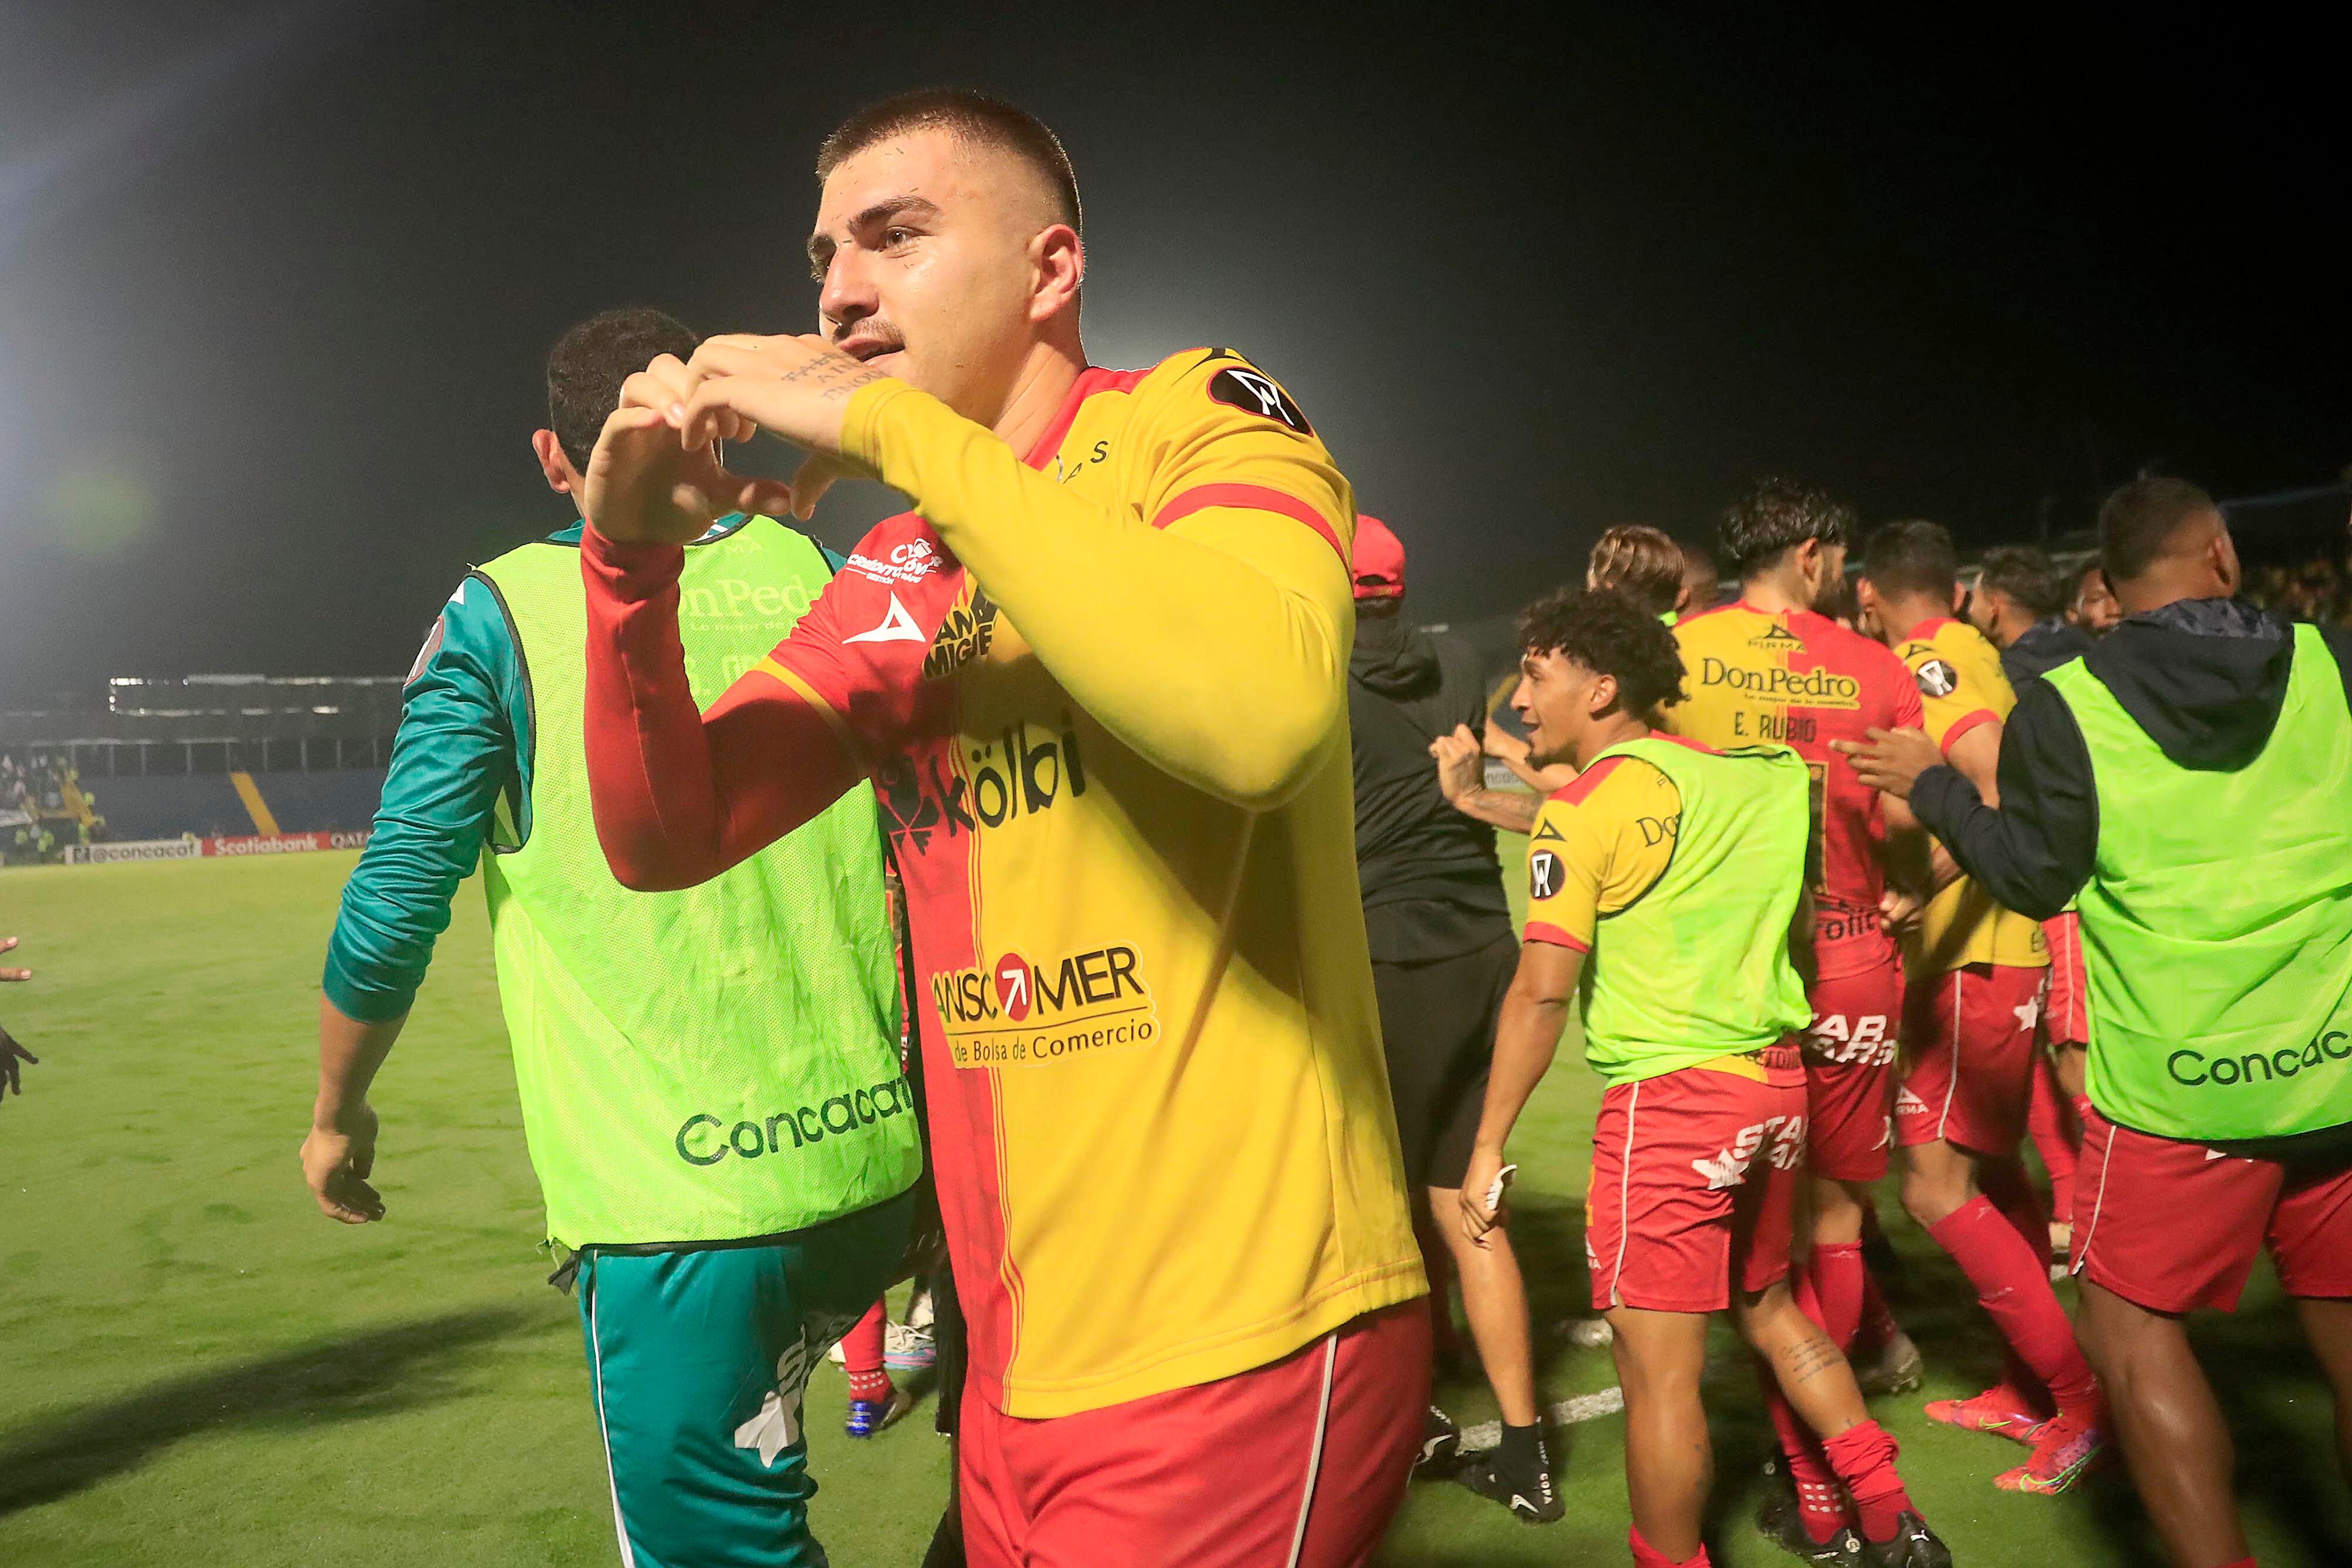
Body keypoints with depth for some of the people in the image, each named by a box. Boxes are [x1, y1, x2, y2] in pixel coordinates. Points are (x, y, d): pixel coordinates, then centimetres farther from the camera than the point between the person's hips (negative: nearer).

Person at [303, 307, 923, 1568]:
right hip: (875, 1165, 4)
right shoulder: (826, 583, 6)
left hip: (674, 1199, -4)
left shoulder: (503, 611, -2)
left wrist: (337, 1116, 13)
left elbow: (395, 906, -4)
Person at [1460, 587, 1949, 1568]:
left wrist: (1489, 1145, -10)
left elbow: (1543, 989, -15)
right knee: (1768, 1307, 27)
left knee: (1658, 1370, 2)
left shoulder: (1583, 808, -10)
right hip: (1776, 1080, 9)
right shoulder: (1749, 774, 10)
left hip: (1670, 1093, -8)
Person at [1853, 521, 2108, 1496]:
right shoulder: (1972, 655, 14)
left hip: (1978, 959, -10)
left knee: (1937, 1185, -8)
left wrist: (1926, 886, -29)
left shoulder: (1927, 663, -13)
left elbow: (2006, 785, -27)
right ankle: (2029, 1390, 26)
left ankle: (2085, 1400, -1)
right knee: (1990, 1172, 17)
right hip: (2006, 950, 10)